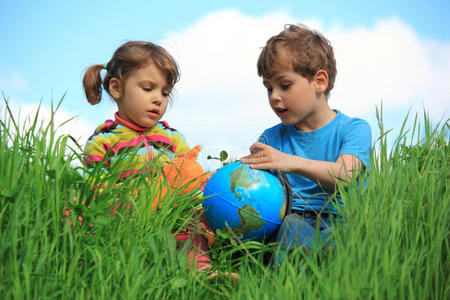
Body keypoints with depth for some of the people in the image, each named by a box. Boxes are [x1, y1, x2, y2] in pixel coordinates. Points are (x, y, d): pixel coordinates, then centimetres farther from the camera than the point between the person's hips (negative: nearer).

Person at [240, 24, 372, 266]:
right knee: (291, 227, -34)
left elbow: (344, 176, -13)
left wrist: (294, 163, -28)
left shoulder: (353, 129, 6)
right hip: (285, 220, 2)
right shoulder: (271, 138, 16)